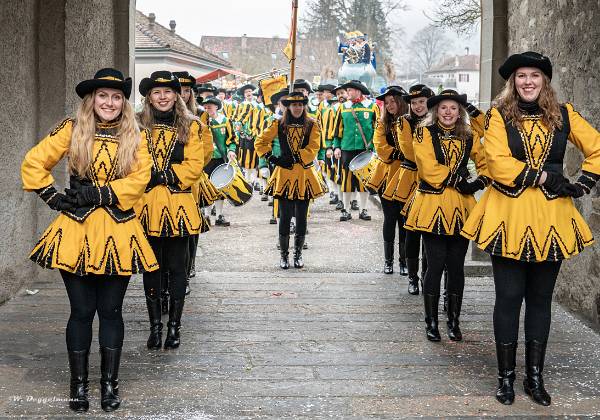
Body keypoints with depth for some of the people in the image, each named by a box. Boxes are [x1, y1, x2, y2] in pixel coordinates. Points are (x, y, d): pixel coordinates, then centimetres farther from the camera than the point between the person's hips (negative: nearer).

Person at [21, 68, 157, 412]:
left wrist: (96, 193, -13)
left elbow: (138, 179, -7)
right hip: (78, 229, -1)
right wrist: (53, 197, -1)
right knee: (82, 310, 4)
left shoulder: (133, 137, 6)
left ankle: (110, 383, 16)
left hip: (118, 232, 1)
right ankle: (79, 384, 15)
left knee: (111, 310, 5)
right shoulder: (72, 131, 4)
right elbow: (33, 163, 6)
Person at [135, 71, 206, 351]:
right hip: (147, 204, 1)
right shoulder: (138, 126, 6)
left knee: (177, 267, 4)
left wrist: (161, 175, -13)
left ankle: (174, 326, 15)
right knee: (151, 267, 7)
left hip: (179, 204, -1)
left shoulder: (190, 126, 4)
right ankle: (155, 326, 16)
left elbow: (195, 166, -5)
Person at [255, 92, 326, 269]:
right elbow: (260, 142, 6)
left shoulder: (312, 125, 2)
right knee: (285, 216, 0)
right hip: (285, 174, 0)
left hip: (305, 174, 1)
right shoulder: (279, 124, 2)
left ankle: (298, 253, 18)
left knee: (301, 217, 5)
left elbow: (312, 149, -8)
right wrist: (272, 158, -4)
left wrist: (293, 158, -14)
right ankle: (284, 254, 11)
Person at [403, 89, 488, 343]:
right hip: (432, 205, -3)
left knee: (456, 266, 5)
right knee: (435, 264, -4)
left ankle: (453, 322, 17)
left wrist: (479, 183, -4)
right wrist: (457, 179, -9)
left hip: (461, 207, 3)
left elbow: (487, 162, 14)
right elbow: (429, 169, -9)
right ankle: (431, 322, 8)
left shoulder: (469, 136, 11)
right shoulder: (425, 133, 0)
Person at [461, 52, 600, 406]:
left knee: (541, 297, 10)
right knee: (509, 296, 2)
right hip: (509, 216, -2)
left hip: (551, 217, 3)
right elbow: (499, 164, -13)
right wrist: (544, 177, -11)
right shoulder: (499, 115, -1)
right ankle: (506, 376, 14)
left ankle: (535, 376, 20)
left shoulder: (563, 115, 7)